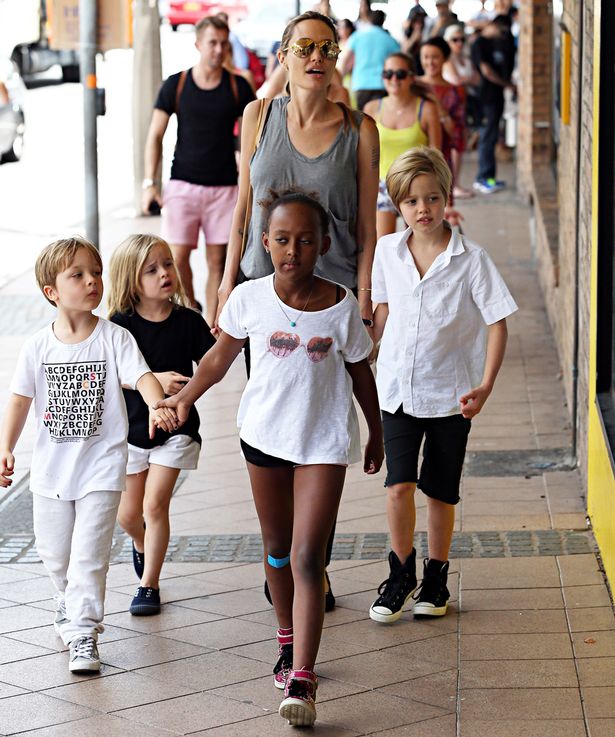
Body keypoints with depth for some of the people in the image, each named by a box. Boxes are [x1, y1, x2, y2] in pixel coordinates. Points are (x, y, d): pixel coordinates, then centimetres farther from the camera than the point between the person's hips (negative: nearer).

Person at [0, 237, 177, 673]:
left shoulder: (114, 339, -8)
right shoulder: (38, 347, -2)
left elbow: (142, 377, -19)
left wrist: (158, 406, -39)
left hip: (101, 465, -3)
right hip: (51, 467, 3)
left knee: (89, 554, -8)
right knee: (54, 552, 17)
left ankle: (84, 633, 0)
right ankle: (70, 600, 45)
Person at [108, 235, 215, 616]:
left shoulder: (189, 322, -8)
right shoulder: (121, 325, -11)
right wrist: (155, 379, -28)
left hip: (175, 427, -1)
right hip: (130, 427, 1)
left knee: (155, 504, -8)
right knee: (128, 514, 11)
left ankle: (149, 584, 6)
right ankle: (141, 544, 47)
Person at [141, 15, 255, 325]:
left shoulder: (238, 88, 1)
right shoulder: (175, 85, 0)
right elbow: (155, 135, 4)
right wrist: (149, 182, -4)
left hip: (223, 188, 1)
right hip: (183, 184, -1)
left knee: (217, 260, 3)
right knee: (177, 256, -7)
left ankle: (210, 327, 11)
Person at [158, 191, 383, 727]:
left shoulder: (341, 306, -12)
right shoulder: (250, 298, -9)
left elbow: (360, 374, 2)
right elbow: (221, 357, 7)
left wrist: (376, 436, 12)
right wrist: (183, 399, -2)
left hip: (324, 442, -3)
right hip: (265, 435, 3)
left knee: (307, 558, -11)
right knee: (277, 547, 18)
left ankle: (301, 679, -15)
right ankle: (288, 641, 40)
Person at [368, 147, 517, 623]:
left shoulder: (471, 259, -11)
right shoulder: (388, 251, -1)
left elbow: (497, 324, -9)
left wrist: (485, 387, -17)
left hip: (450, 394, -2)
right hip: (398, 389, 2)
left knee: (441, 491, 8)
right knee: (399, 486, -7)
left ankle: (436, 577, 26)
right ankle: (401, 573, 12)